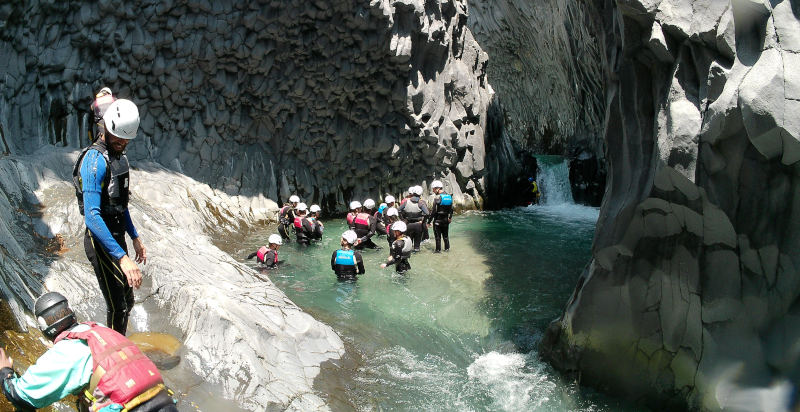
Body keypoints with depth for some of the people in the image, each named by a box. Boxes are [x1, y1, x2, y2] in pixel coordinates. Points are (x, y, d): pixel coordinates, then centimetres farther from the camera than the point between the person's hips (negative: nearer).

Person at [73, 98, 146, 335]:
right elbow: (92, 216, -30)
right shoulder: (95, 160, -21)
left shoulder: (119, 156, 9)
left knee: (127, 302, 18)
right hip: (101, 242, -9)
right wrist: (122, 258, -36)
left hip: (117, 236, 9)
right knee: (118, 307, -6)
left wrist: (135, 238, 20)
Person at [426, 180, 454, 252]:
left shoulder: (437, 197, -17)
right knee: (445, 235, 17)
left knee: (438, 235, 3)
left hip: (438, 220, -6)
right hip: (446, 219, 6)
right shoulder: (449, 197, 4)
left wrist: (429, 221, -14)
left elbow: (434, 211, -19)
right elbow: (451, 209, 13)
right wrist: (450, 217, 27)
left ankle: (438, 249, 6)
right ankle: (447, 248, 23)